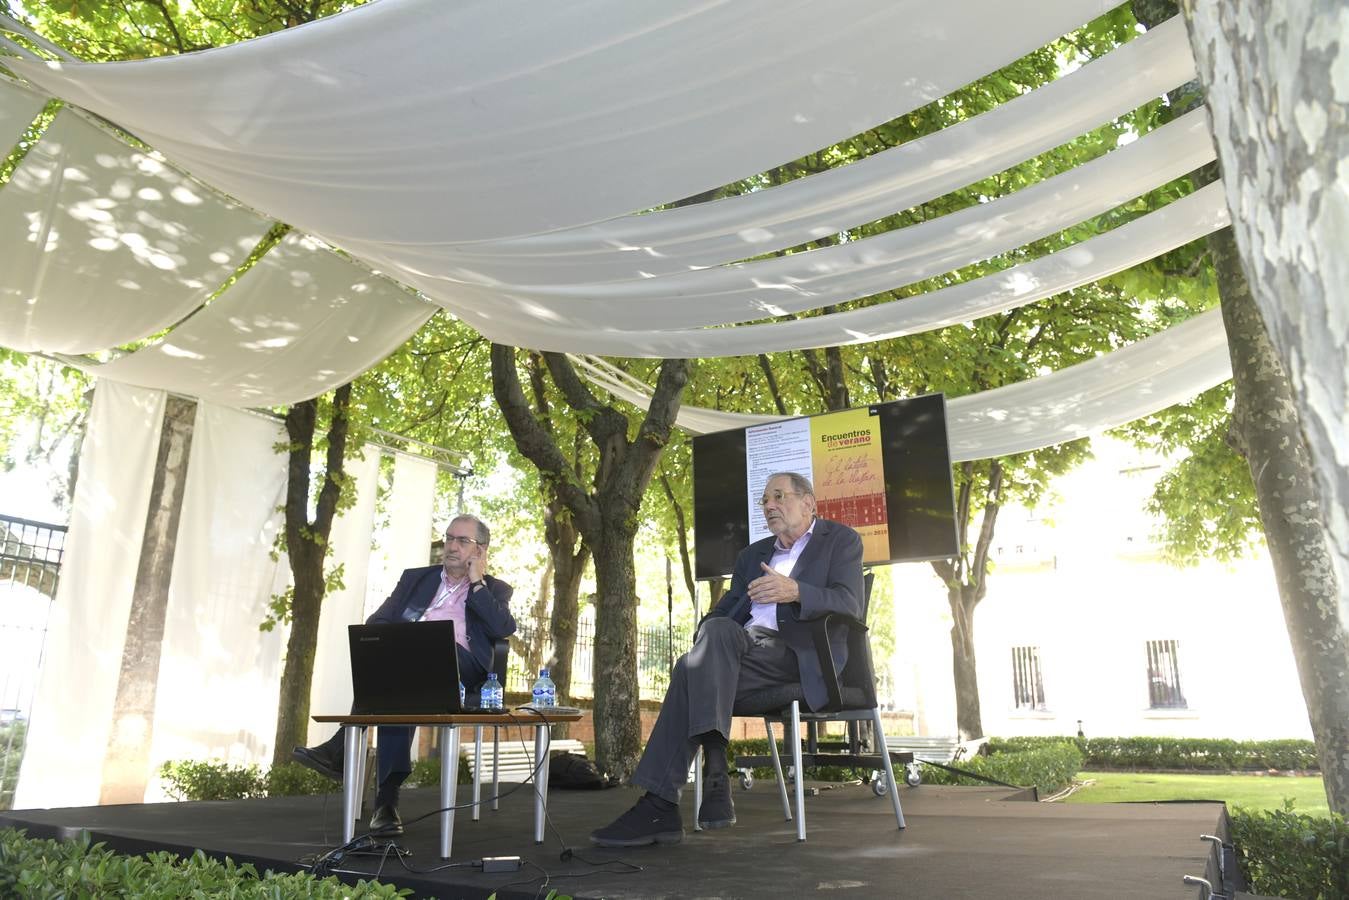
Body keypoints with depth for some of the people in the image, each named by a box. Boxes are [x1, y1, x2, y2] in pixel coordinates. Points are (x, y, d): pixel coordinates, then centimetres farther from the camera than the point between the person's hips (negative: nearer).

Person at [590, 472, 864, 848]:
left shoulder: (841, 540, 11)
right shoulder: (752, 553, 29)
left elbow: (850, 605, -7)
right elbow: (725, 609, 19)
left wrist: (795, 592, -27)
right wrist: (705, 646, -5)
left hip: (800, 654, -5)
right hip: (744, 646, 5)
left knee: (700, 658, -30)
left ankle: (661, 803, -32)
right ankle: (714, 771, -34)